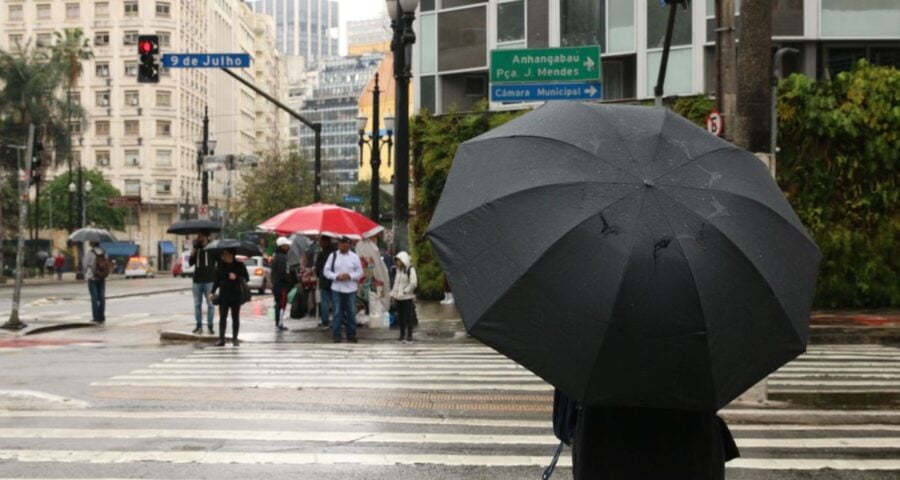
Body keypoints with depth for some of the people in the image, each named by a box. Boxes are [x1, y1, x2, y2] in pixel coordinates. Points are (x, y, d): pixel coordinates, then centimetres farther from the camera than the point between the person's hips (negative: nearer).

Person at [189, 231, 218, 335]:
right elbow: (190, 263, 5)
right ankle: (198, 325, 13)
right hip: (197, 280, 4)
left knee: (210, 304, 0)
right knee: (197, 304, 6)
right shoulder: (197, 248, 11)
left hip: (209, 280, -4)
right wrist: (194, 249, -6)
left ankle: (210, 326, 5)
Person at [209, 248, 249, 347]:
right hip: (223, 295, 1)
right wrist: (212, 292, 2)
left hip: (236, 295, -1)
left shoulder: (239, 265, -1)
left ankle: (235, 339, 12)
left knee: (235, 317, 5)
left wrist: (237, 277, -20)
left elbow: (247, 278, -4)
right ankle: (221, 339, -5)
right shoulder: (221, 265, 6)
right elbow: (217, 280, 11)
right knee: (222, 317, -5)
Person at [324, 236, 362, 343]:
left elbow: (360, 272, 4)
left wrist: (350, 276, -13)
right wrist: (336, 276, -12)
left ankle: (351, 334, 14)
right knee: (337, 312, 1)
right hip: (336, 289, 0)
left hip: (350, 289, 0)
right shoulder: (333, 256, 3)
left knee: (351, 312, 4)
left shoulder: (354, 257, 3)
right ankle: (336, 335, 8)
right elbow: (326, 271, 3)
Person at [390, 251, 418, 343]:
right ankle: (402, 335, 20)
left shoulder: (410, 270, -9)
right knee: (400, 317, 11)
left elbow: (413, 283, -16)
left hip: (408, 297, -7)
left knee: (408, 316, -4)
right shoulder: (399, 270, 15)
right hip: (398, 298, 7)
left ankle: (409, 336, 2)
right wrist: (393, 293, 11)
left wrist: (405, 291, -14)